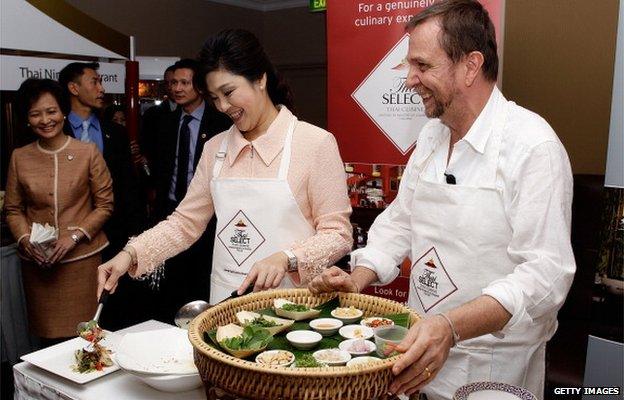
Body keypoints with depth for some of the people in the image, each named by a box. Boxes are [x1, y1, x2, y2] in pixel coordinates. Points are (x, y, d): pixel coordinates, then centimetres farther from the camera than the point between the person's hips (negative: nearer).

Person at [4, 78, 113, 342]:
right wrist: (25, 239, -6)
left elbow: (105, 205, 0)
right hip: (37, 262, 2)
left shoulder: (88, 152, -3)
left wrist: (75, 236, -11)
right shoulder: (19, 157, 4)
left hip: (82, 258, -2)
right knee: (49, 336, 9)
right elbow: (13, 209, 11)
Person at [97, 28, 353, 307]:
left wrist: (285, 258, -22)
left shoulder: (316, 143, -8)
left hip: (290, 305, -4)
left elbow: (338, 234, -8)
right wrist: (131, 254, -3)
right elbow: (186, 222, 10)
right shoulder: (215, 148, 8)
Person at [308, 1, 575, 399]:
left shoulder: (534, 146, -20)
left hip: (494, 366, -6)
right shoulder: (431, 136, 3)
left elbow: (546, 273, -25)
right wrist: (358, 279, -5)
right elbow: (400, 221, 10)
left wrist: (450, 328, -36)